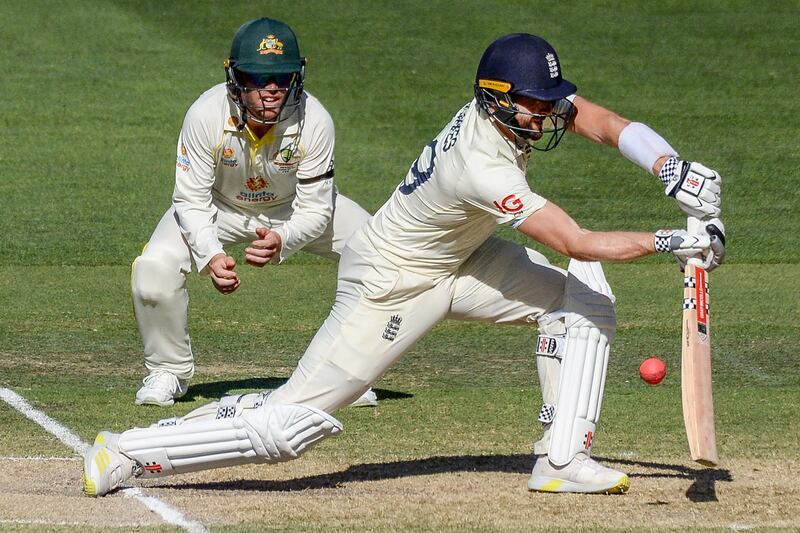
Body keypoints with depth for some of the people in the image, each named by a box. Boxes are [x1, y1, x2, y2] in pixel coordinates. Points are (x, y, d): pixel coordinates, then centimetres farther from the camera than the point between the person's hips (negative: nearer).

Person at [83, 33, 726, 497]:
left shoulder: (512, 105, -13)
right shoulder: (482, 168, -36)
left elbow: (608, 123, -13)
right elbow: (582, 243, -38)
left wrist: (677, 170, -28)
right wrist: (678, 243, -36)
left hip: (457, 259, 9)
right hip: (391, 285, -9)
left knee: (581, 296, -5)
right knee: (292, 424, -10)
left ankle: (563, 460, -1)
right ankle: (126, 451, 2)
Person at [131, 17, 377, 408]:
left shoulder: (314, 120, -31)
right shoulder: (205, 115, -33)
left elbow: (316, 210, -23)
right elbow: (191, 200, -24)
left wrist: (282, 241, -45)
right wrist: (210, 255, -41)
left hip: (293, 207, 1)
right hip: (219, 206, -1)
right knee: (155, 267, -26)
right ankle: (168, 371, 2)